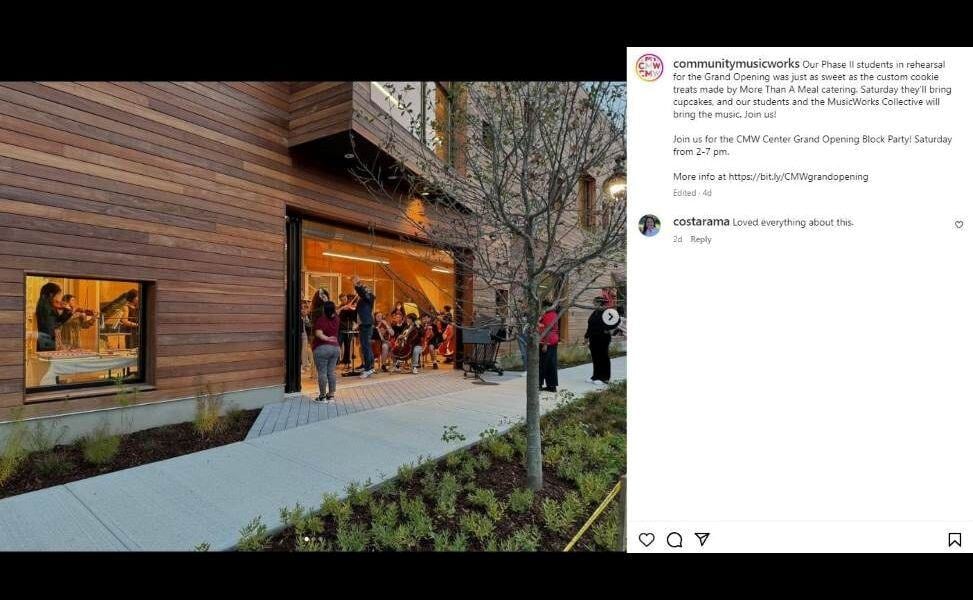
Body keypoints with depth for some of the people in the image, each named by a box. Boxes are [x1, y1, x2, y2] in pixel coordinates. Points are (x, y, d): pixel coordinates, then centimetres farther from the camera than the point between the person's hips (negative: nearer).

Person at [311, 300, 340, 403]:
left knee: (322, 373, 0)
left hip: (322, 348, -6)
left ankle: (322, 396, 6)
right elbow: (335, 312, 28)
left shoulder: (321, 320, -11)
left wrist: (327, 338, -17)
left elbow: (318, 334, -25)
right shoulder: (336, 319, 6)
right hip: (335, 348, 6)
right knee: (331, 372, 10)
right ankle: (331, 395, 14)